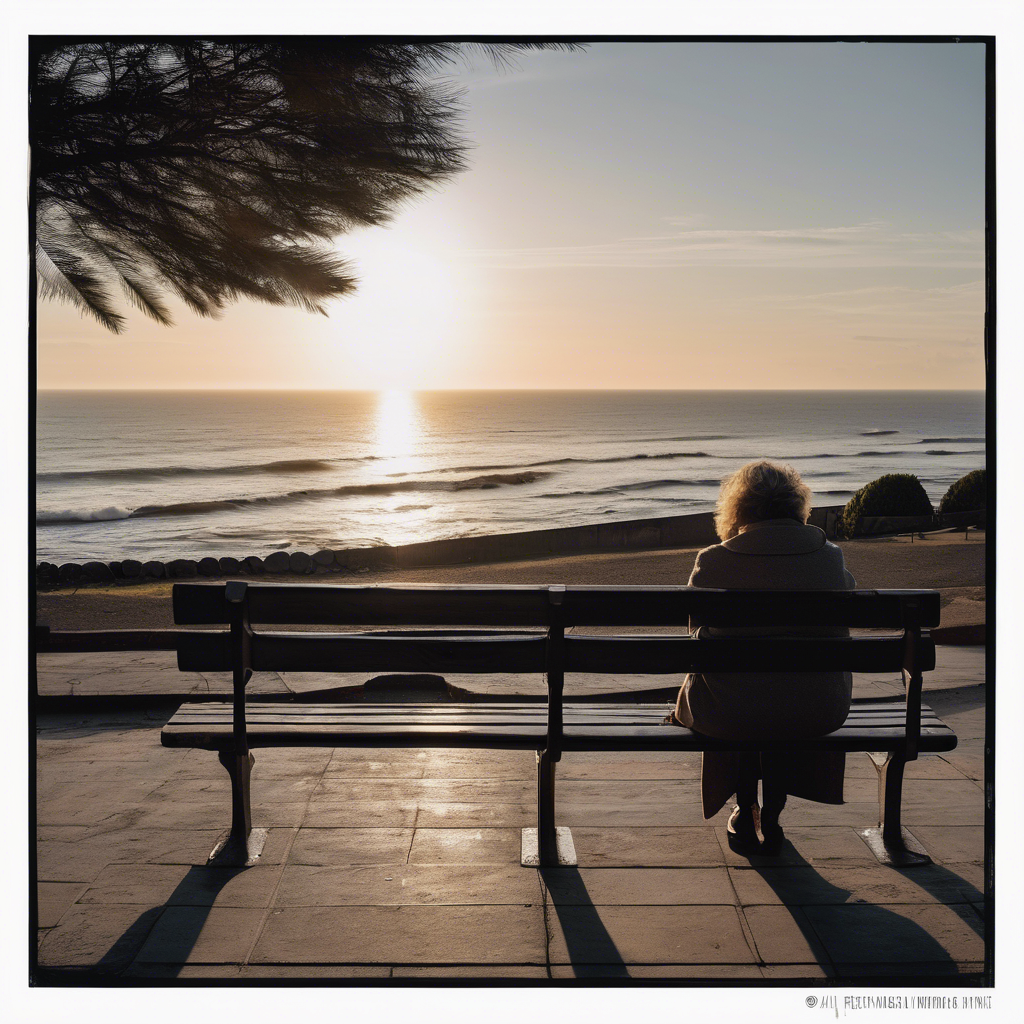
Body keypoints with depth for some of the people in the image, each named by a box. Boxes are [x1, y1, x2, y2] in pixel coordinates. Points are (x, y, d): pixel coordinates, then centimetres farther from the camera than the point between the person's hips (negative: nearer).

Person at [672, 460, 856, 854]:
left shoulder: (711, 562, -9)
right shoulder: (831, 558, -3)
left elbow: (700, 639, 3)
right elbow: (840, 634, 10)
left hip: (728, 716, -1)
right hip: (816, 713, 2)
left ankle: (745, 817, 43)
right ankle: (771, 820, 40)